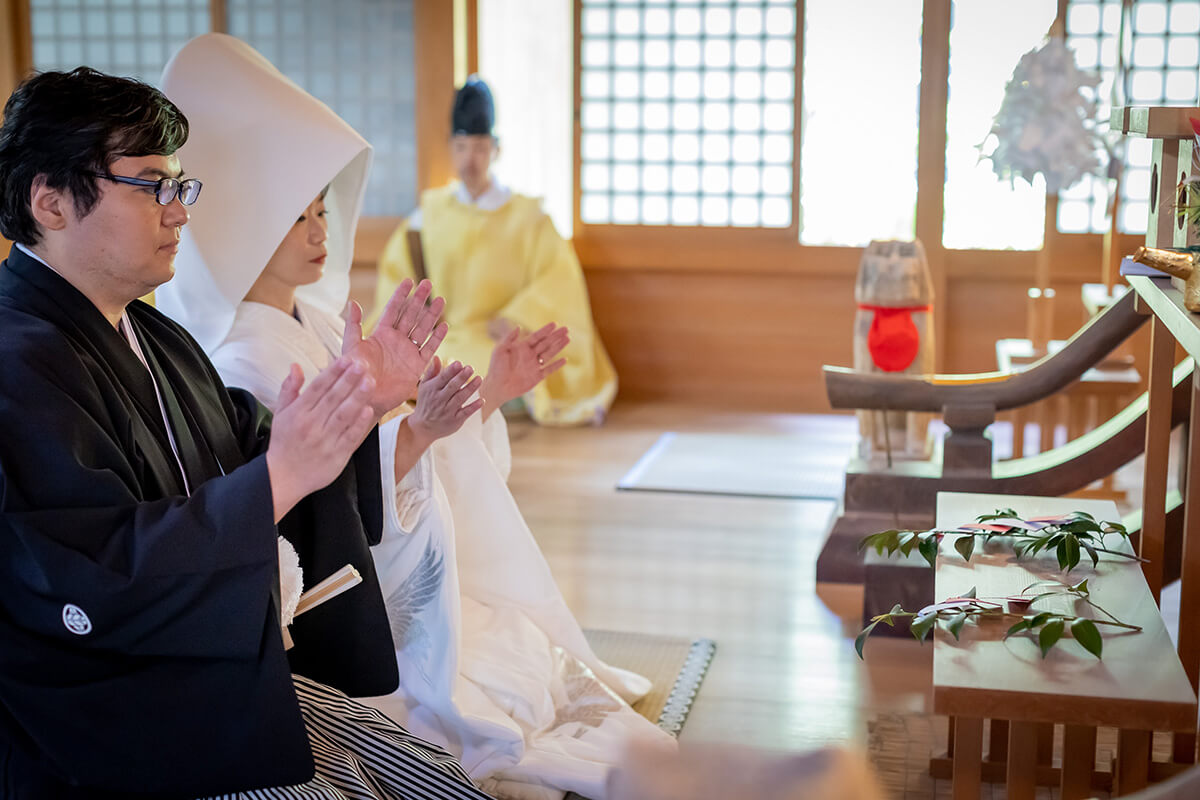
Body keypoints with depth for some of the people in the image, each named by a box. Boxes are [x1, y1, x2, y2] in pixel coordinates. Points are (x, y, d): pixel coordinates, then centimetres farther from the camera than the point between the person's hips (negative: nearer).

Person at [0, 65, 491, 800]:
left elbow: (240, 469, 17)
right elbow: (93, 587, -27)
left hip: (242, 683, 9)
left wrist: (361, 401, 3)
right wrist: (279, 476, -32)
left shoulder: (154, 338, 15)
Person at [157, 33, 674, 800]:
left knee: (561, 670, 1)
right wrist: (417, 432, -36)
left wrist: (491, 394, 5)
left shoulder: (320, 323, 9)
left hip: (408, 597, 8)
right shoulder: (244, 362, -19)